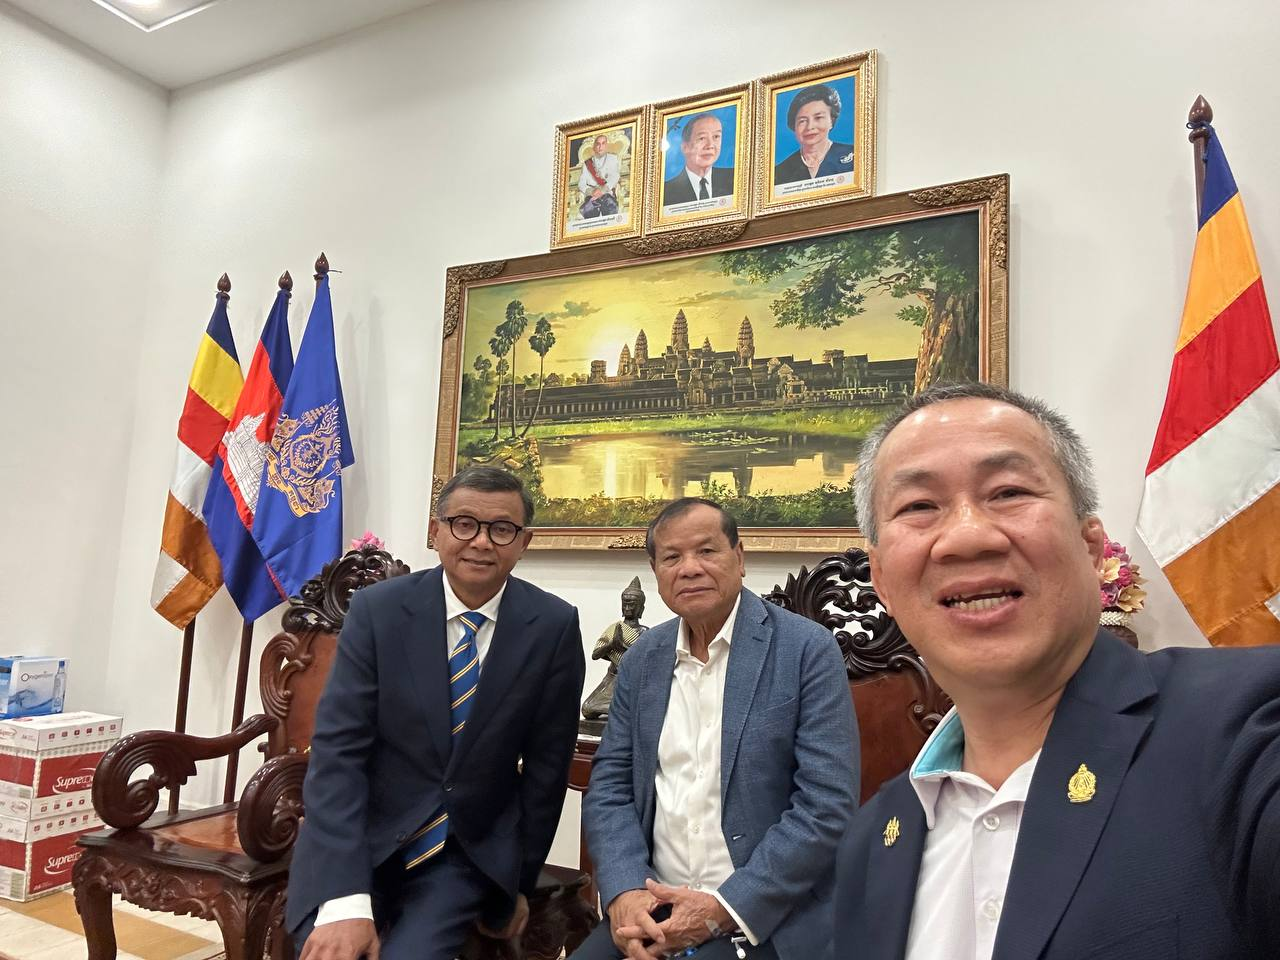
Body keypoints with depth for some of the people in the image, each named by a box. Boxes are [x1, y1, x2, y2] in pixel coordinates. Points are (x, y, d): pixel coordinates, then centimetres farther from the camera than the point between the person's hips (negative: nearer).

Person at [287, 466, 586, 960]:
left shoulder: (554, 627, -9)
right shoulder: (377, 609, -10)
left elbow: (547, 763, -1)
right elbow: (337, 749, -14)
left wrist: (519, 882, 5)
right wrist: (345, 900, -22)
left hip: (471, 851, 0)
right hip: (360, 841, 0)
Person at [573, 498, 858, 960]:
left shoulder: (808, 649, -10)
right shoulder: (642, 659, 5)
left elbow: (828, 806, -13)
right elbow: (610, 784, 5)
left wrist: (723, 909, -15)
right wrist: (625, 893, -11)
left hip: (767, 919, -4)